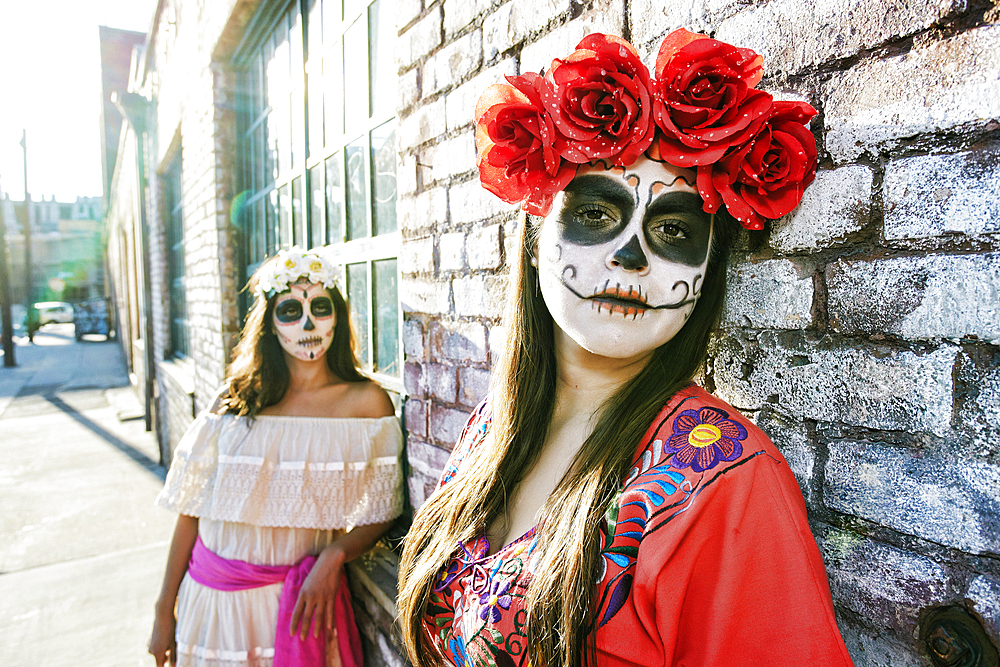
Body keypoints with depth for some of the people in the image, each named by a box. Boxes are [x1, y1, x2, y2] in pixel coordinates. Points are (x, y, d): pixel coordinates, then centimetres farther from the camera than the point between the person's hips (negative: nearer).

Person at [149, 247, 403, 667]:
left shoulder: (365, 401, -10)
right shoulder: (238, 398, -2)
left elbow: (382, 513, -6)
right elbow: (192, 508, 1)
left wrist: (334, 556, -22)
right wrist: (165, 612, 5)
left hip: (298, 600, -2)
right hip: (211, 597, 3)